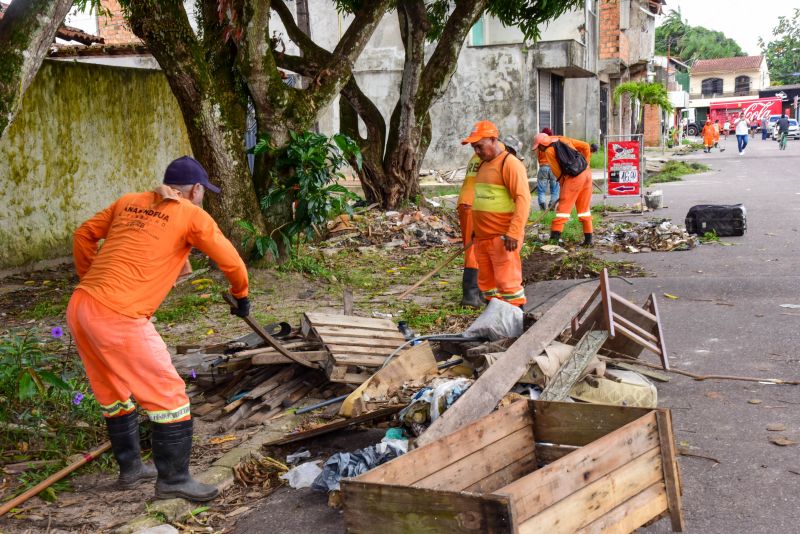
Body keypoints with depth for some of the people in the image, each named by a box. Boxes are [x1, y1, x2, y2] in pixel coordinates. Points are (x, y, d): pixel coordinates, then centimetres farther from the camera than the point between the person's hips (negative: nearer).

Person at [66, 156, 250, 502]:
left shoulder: (128, 202, 16)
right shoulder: (192, 216, 0)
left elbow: (83, 235, 21)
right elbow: (232, 263, 6)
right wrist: (241, 295, 24)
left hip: (79, 307, 8)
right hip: (118, 318, -8)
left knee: (114, 394, 23)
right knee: (168, 395, 4)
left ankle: (130, 468, 36)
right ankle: (173, 480, 12)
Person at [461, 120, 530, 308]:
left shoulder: (510, 163, -10)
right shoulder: (483, 165, 16)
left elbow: (523, 199, -18)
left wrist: (514, 233, -24)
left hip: (502, 238, -9)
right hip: (482, 237, 9)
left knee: (507, 283, -7)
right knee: (487, 283, 13)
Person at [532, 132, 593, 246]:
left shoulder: (549, 151, -2)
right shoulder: (564, 140, 17)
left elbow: (557, 171, -2)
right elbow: (586, 146, 15)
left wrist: (563, 185, 10)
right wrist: (585, 163, 19)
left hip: (574, 177, -7)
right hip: (587, 173, 7)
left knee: (564, 206, -1)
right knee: (584, 208, 13)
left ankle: (555, 235, -6)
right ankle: (588, 239, 15)